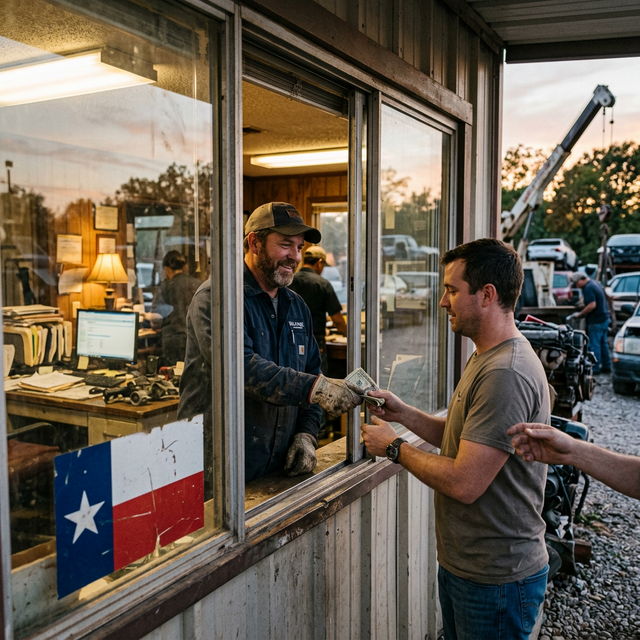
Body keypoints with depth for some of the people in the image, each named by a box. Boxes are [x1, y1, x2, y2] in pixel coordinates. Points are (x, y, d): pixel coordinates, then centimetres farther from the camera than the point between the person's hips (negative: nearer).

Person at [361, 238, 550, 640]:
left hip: (496, 579, -9)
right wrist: (404, 414, 1)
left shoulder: (506, 375, -27)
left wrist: (395, 447, -15)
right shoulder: (487, 357, 9)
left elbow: (464, 483, -28)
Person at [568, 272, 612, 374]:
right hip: (604, 318, 10)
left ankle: (595, 368, 0)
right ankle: (606, 366, 21)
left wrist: (579, 314, -16)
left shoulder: (588, 288, -17)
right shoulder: (595, 284, 15)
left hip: (596, 321, -10)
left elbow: (592, 305, -25)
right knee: (603, 343, 15)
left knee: (594, 344, -4)